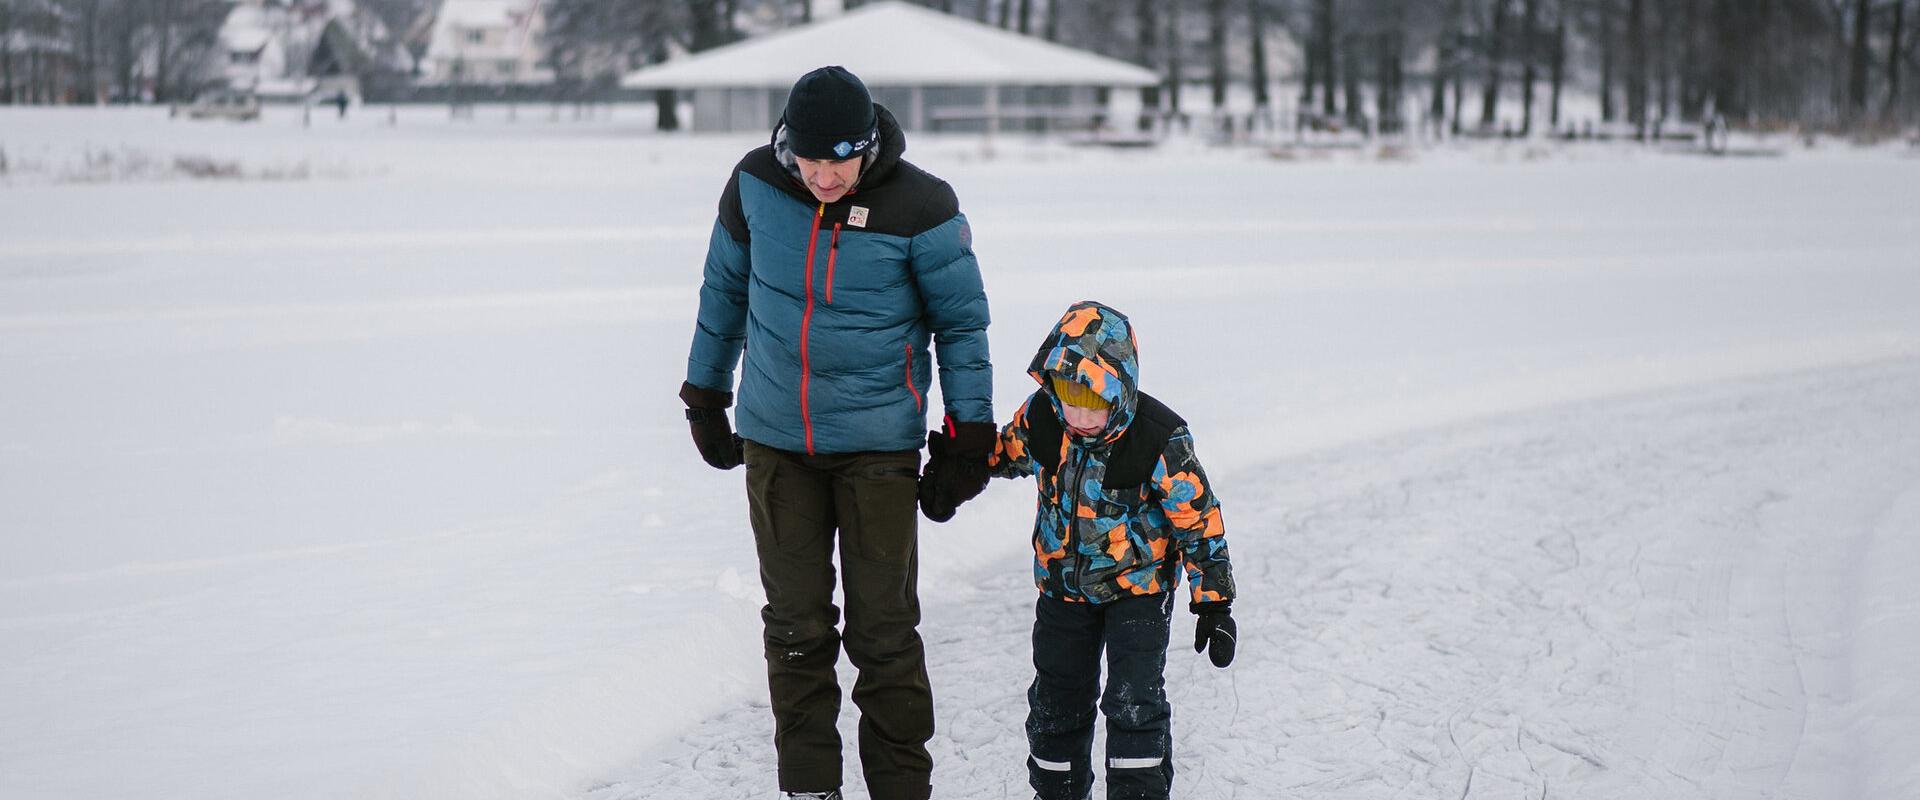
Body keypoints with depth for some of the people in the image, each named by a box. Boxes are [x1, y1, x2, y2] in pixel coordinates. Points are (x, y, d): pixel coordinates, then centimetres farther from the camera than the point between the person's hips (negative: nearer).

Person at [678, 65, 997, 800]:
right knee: (795, 628, 7)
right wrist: (705, 397, 17)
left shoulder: (919, 208, -14)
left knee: (883, 631, -1)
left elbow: (962, 320, -3)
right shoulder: (756, 184, -6)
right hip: (775, 438, 3)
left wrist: (969, 436, -4)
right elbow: (725, 288, 10)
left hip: (878, 443, -2)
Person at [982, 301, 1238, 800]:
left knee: (1135, 702, -11)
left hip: (1139, 587, -4)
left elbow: (1198, 520, -16)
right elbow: (1005, 455, 10)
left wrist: (1213, 604, -14)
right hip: (1063, 585, 4)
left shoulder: (1159, 440, -24)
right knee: (1056, 701, 12)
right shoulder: (1040, 418, -13)